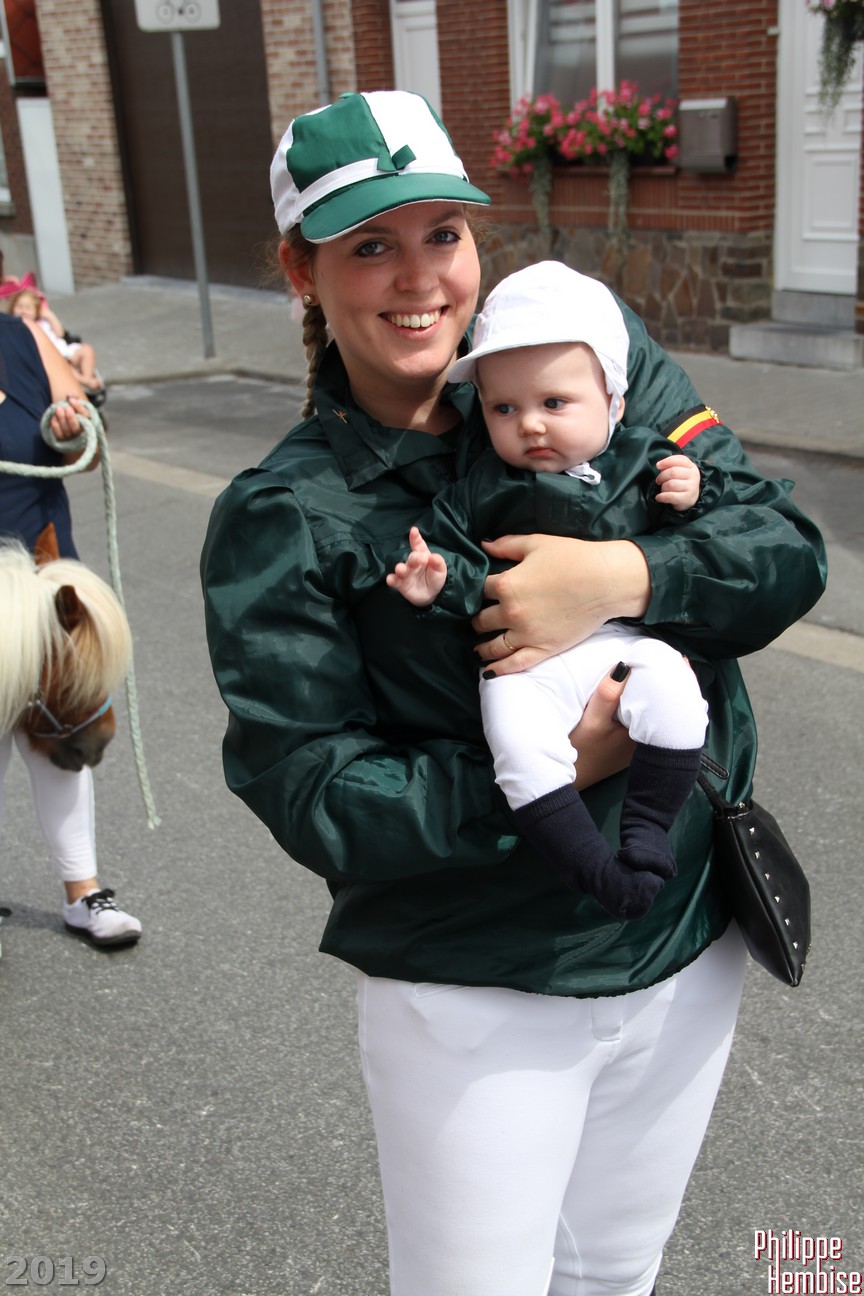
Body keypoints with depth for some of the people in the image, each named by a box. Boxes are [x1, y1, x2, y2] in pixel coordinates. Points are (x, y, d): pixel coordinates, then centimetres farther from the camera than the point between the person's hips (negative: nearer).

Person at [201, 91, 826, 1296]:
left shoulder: (599, 351, -4)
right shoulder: (281, 521, -12)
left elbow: (788, 545, -7)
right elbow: (314, 798, -15)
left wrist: (628, 576, -25)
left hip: (689, 954, 4)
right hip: (475, 1001, -3)